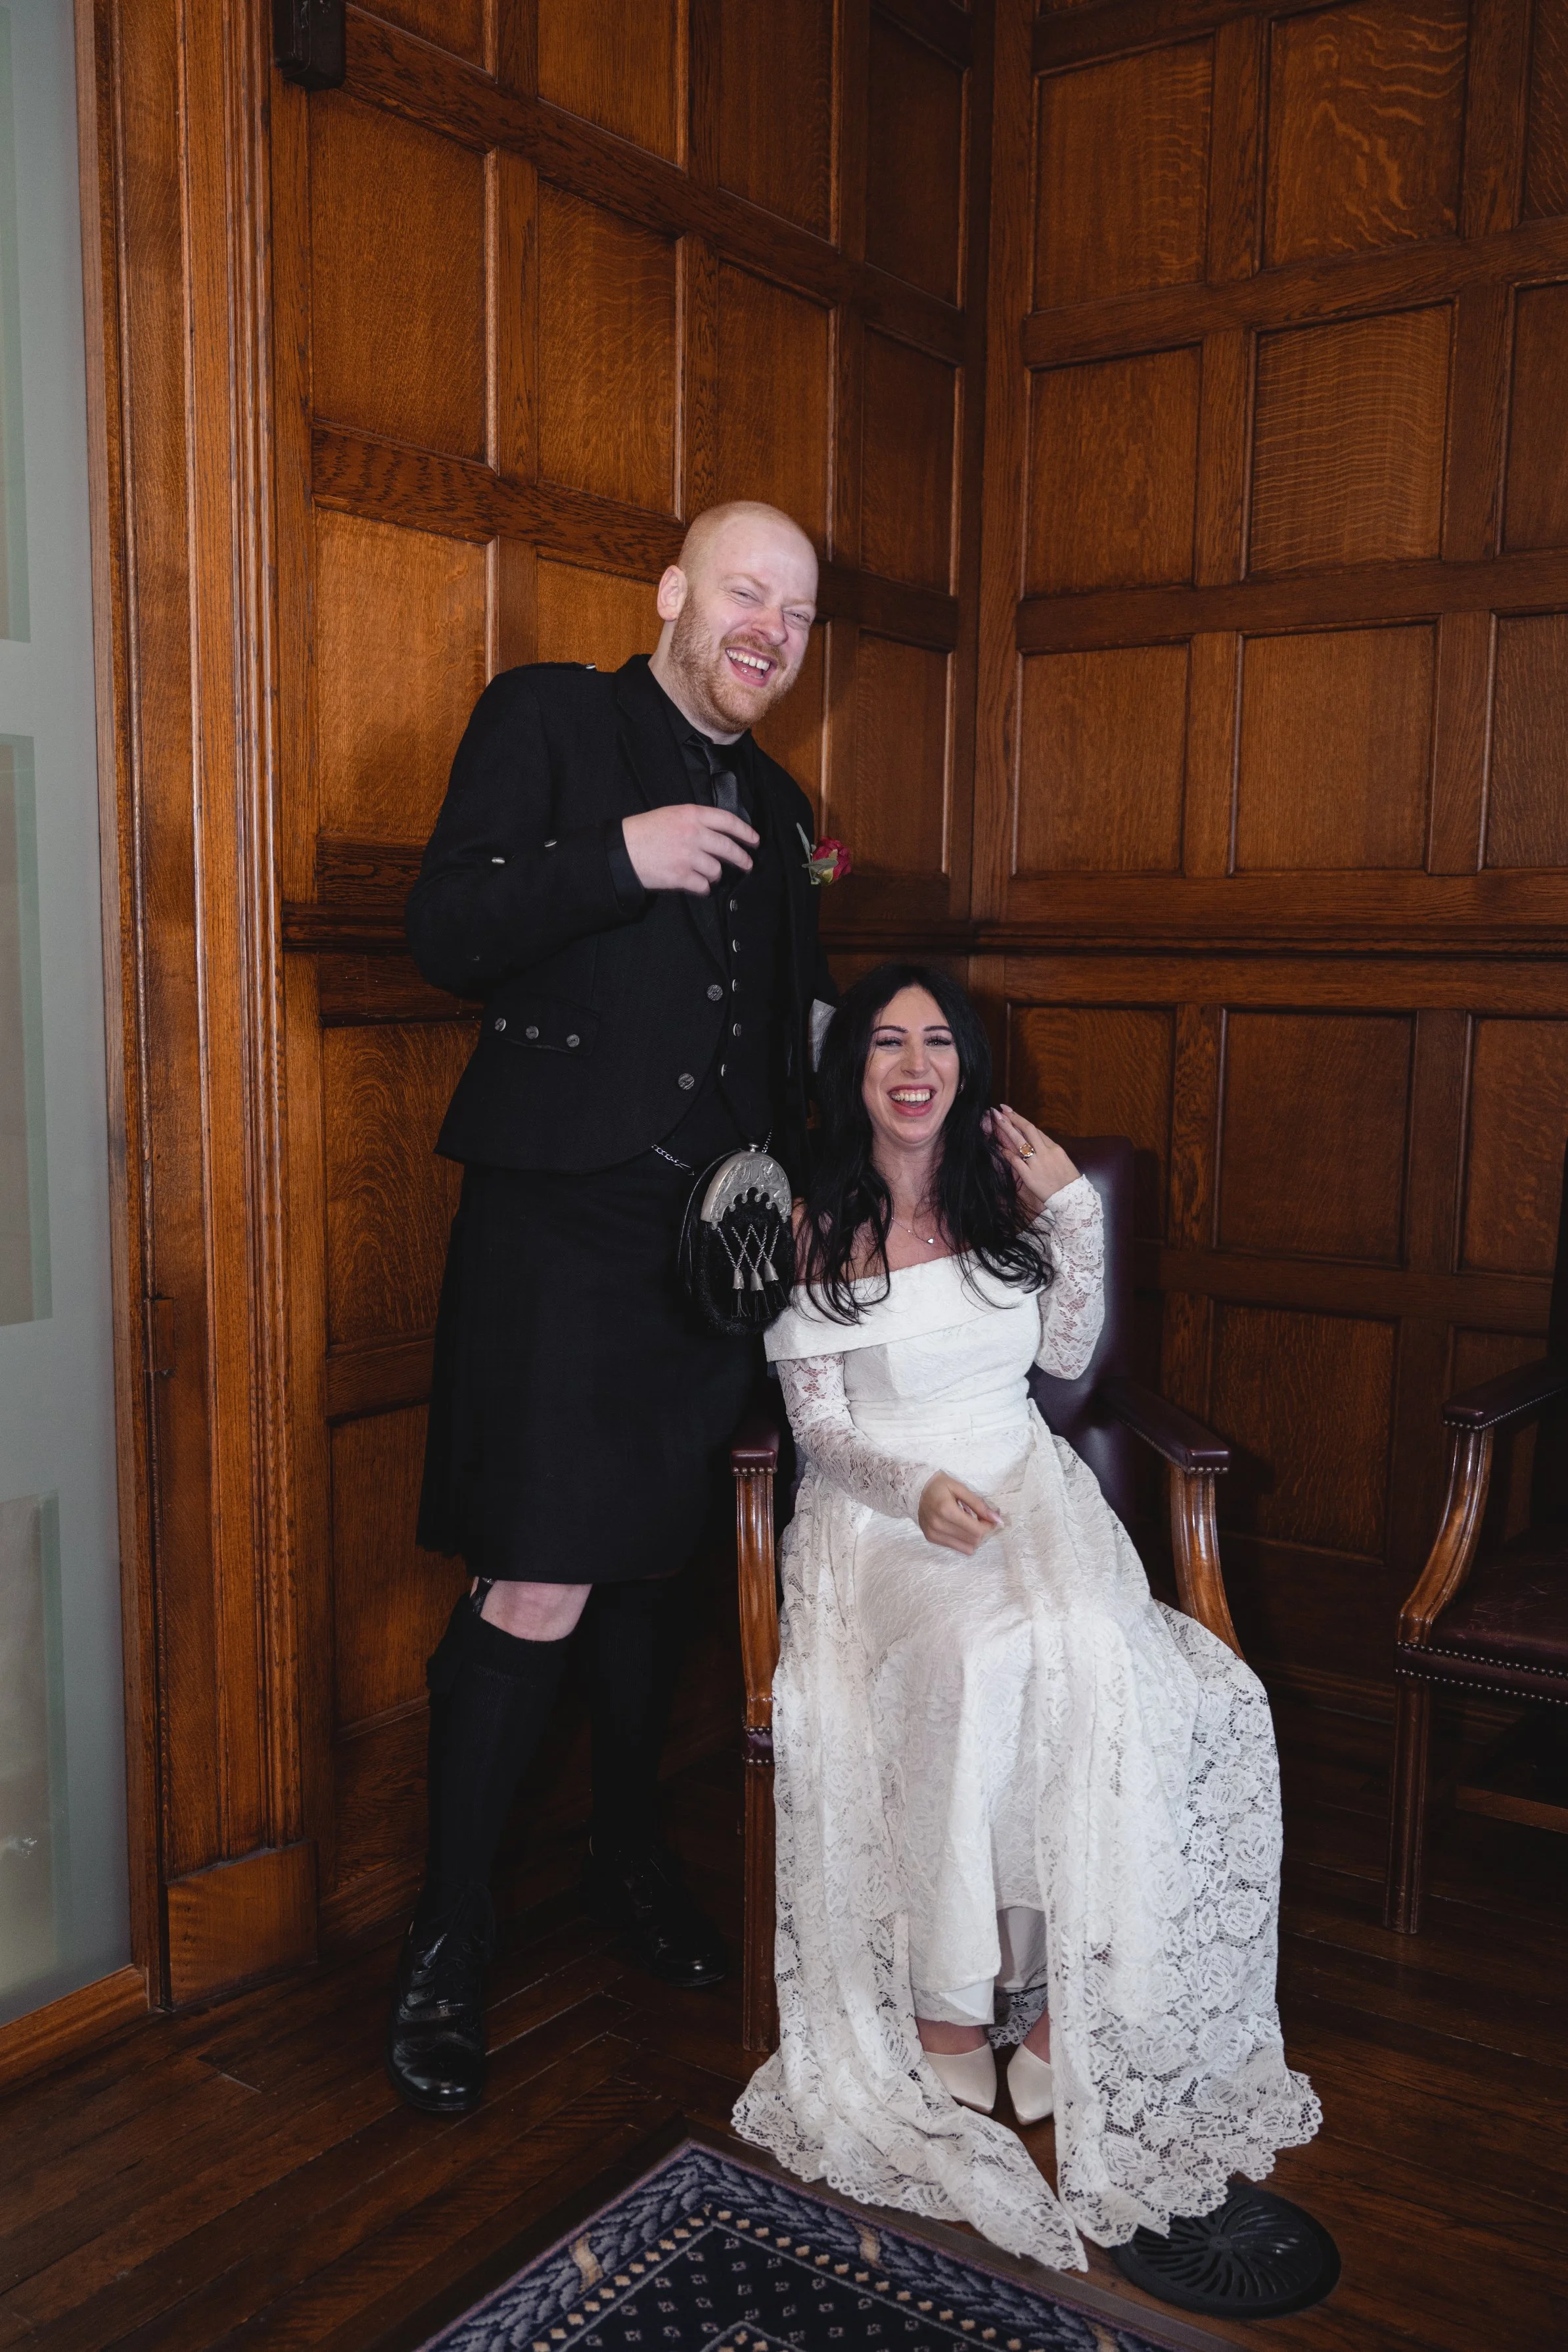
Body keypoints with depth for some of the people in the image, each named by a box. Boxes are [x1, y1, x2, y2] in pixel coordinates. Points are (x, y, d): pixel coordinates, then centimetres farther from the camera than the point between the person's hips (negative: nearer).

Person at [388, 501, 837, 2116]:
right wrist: (619, 858, -19)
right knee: (537, 1595, -8)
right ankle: (445, 1939, 11)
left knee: (650, 1561, 17)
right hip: (562, 1220, -6)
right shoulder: (546, 717, 1)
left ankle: (627, 1849, 37)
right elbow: (442, 932, -10)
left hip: (710, 1237, 6)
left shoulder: (778, 809, 19)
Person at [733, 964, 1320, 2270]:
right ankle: (946, 1998, -20)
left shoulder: (1006, 1196, 12)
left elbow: (1068, 1359, 12)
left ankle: (1059, 1991, -18)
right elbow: (818, 1426, -1)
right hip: (881, 1508, -2)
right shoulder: (818, 1226, 2)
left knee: (1086, 1656, -29)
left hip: (1024, 1488, 3)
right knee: (972, 1659, -34)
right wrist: (915, 1490, -19)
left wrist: (1073, 1211, 3)